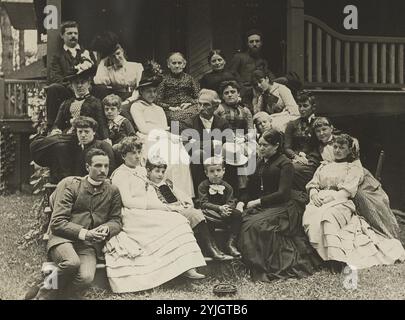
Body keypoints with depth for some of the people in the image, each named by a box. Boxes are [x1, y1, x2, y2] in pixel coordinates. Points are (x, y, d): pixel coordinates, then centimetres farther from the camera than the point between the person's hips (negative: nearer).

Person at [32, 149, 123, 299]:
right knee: (72, 262, -36)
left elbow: (116, 221, 16)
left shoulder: (113, 191, 11)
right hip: (63, 238, -2)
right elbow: (57, 222, -4)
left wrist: (107, 228, -9)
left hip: (90, 245, 2)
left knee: (86, 277, -31)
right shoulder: (70, 184, 2)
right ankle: (43, 294, -11)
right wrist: (83, 233, -18)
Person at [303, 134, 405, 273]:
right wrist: (314, 194, -3)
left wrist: (330, 197, -13)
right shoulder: (324, 165, 31)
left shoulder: (354, 166, 17)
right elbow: (312, 184, 22)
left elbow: (348, 191, 2)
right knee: (309, 216, -34)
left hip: (341, 203, -4)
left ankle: (335, 259, -50)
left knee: (328, 214, -40)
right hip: (319, 201, 4)